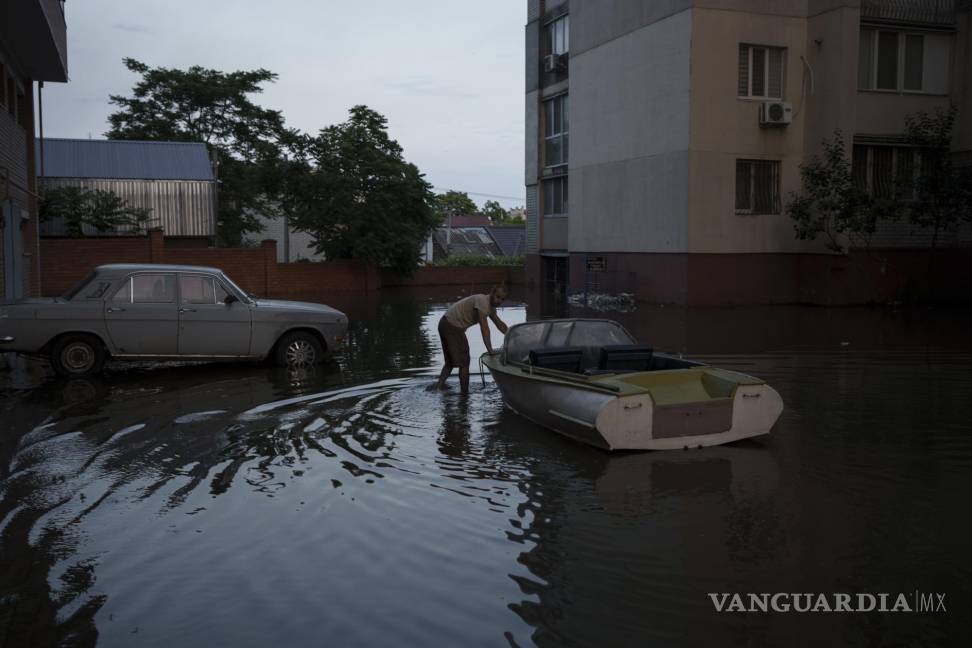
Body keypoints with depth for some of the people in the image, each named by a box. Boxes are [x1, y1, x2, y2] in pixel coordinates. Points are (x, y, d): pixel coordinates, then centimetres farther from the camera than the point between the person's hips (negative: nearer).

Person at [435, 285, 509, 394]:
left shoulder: (491, 306, 11)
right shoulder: (483, 301, -21)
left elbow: (500, 324, 20)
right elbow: (484, 327, -30)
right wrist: (490, 350, -34)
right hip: (452, 327, -10)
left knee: (450, 361, 20)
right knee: (464, 362, -3)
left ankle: (439, 385, 15)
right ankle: (465, 394, 3)